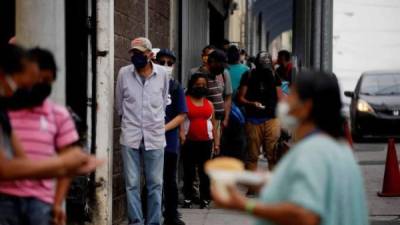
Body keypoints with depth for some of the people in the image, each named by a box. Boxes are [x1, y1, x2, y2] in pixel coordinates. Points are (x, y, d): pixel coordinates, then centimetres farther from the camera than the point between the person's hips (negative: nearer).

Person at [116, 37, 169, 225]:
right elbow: (119, 104, 10)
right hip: (130, 136, 0)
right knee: (132, 183, 0)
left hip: (155, 136, 0)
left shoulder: (162, 74, -1)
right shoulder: (124, 73, -1)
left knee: (155, 183, 4)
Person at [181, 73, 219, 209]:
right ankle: (188, 198, 8)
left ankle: (205, 199, 8)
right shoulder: (185, 101, 1)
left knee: (204, 171, 4)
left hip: (205, 142, 3)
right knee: (189, 171, 2)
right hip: (189, 142, -3)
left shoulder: (209, 104, 13)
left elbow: (213, 124, 14)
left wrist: (216, 142, 8)